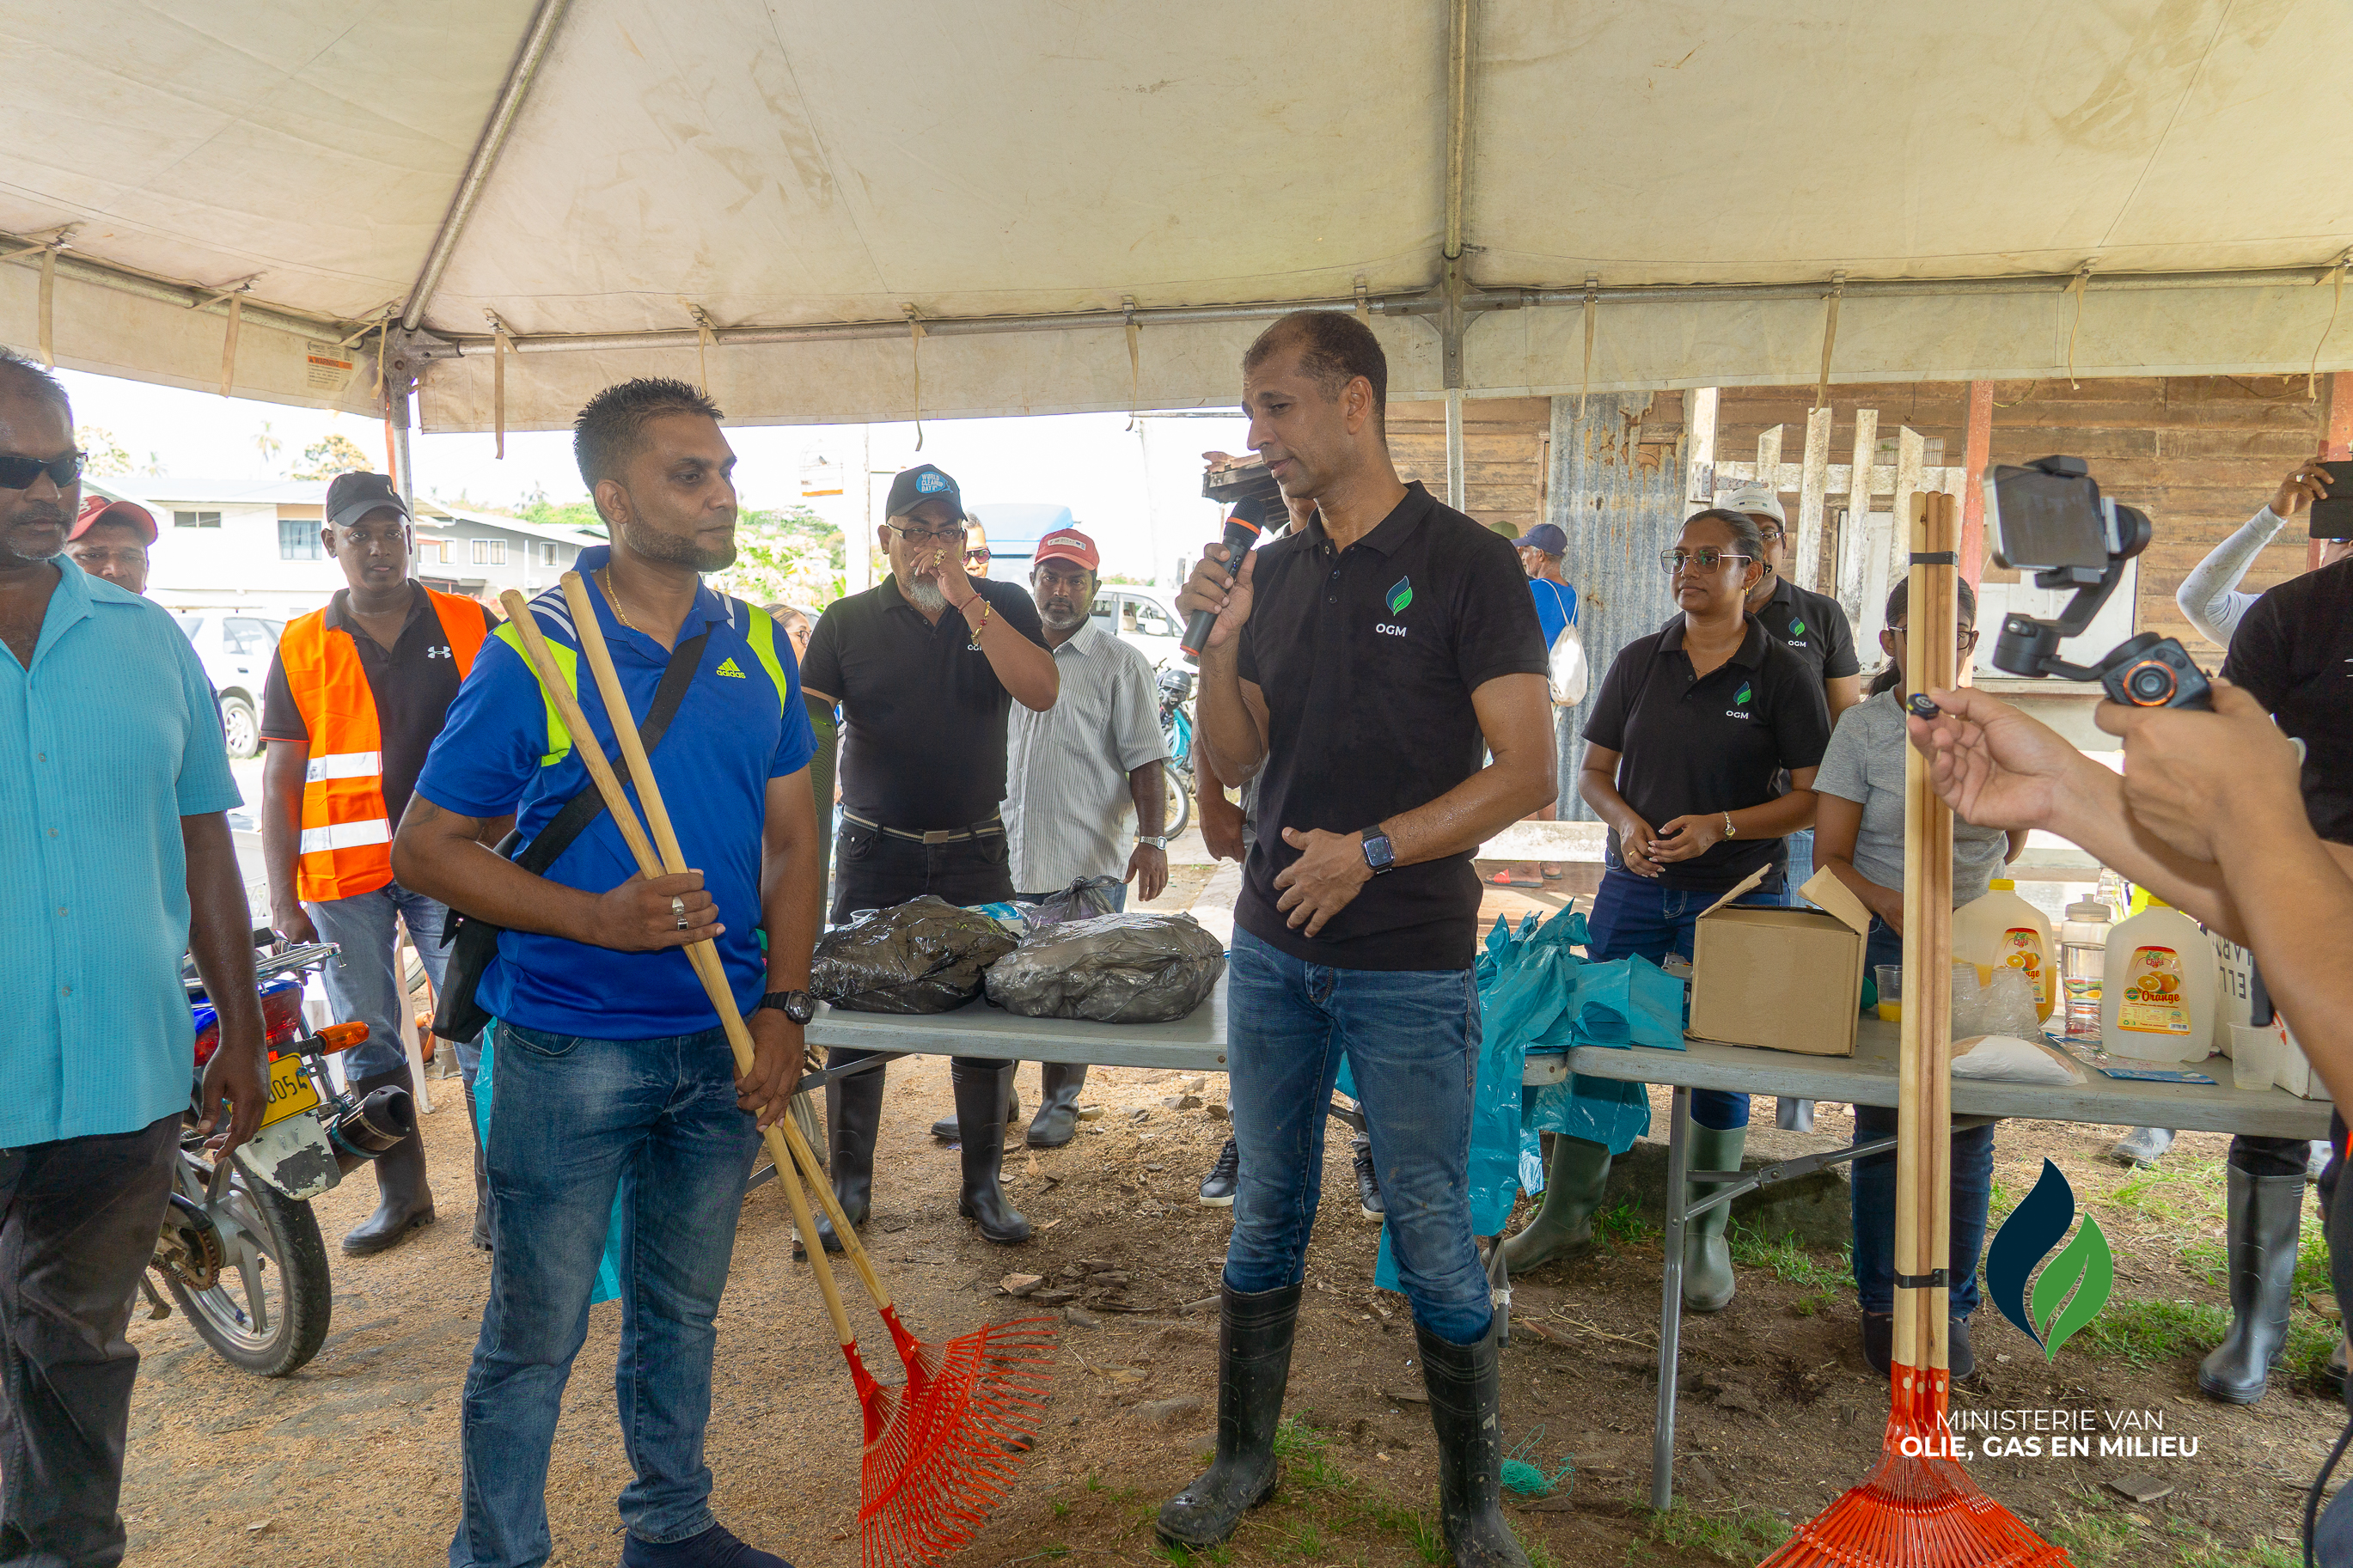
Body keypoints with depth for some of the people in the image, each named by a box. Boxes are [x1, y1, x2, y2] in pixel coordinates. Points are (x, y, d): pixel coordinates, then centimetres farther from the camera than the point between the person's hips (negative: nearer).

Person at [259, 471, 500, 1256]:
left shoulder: (471, 626, 4)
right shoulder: (300, 647, 6)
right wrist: (283, 898, 2)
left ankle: (500, 1192, 11)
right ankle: (401, 1193, 24)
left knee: (481, 1034, -1)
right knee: (369, 1047, 10)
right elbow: (280, 778, 6)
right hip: (343, 879, 2)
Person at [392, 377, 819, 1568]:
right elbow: (423, 847, -8)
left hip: (722, 1044, 5)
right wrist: (598, 916, -21)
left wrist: (783, 1006, -3)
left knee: (681, 1309, 20)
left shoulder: (756, 646, 3)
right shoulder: (532, 652, -12)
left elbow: (790, 838, 7)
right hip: (571, 1049, -4)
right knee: (536, 1332, 9)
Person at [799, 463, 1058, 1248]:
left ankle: (984, 1186, 22)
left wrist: (967, 602, -20)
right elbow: (808, 727, -2)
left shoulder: (1004, 606, 2)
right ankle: (848, 1189, 20)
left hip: (975, 854, 0)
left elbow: (1042, 691, -15)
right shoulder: (847, 621, 2)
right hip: (874, 854, 0)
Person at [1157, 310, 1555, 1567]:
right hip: (1271, 949, 5)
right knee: (1266, 1216, 16)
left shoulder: (1466, 565, -9)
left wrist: (1373, 850, -22)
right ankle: (1242, 1459, 33)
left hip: (1409, 967, -5)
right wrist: (1220, 645, -8)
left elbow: (1525, 772, -13)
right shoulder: (1276, 571, 7)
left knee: (1434, 1239, 6)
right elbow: (1235, 761, 9)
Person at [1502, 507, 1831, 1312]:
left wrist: (1720, 826, -19)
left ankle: (1705, 1237, 23)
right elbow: (1594, 770, 9)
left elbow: (1815, 797, -5)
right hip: (1634, 885, 3)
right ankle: (1566, 1213, 22)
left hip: (1736, 895, -2)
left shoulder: (1783, 673, -3)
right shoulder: (1639, 661, 6)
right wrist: (1626, 821, -11)